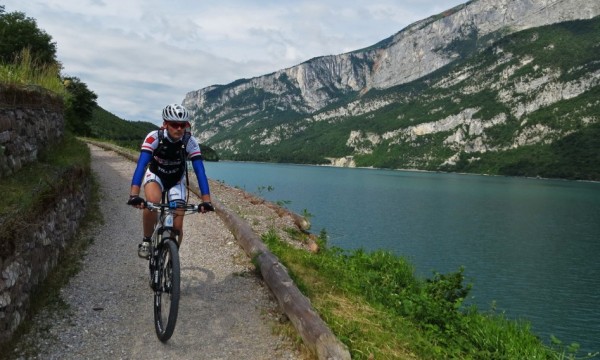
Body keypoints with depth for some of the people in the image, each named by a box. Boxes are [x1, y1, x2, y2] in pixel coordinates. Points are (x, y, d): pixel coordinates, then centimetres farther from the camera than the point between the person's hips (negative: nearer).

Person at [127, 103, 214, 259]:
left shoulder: (190, 142, -27)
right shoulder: (154, 137, -30)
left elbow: (199, 171, -31)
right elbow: (141, 165, -38)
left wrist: (206, 200, -41)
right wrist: (134, 195, -51)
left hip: (176, 180, 1)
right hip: (155, 174, -1)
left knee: (177, 226, -6)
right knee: (152, 202, -35)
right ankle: (146, 241, -11)